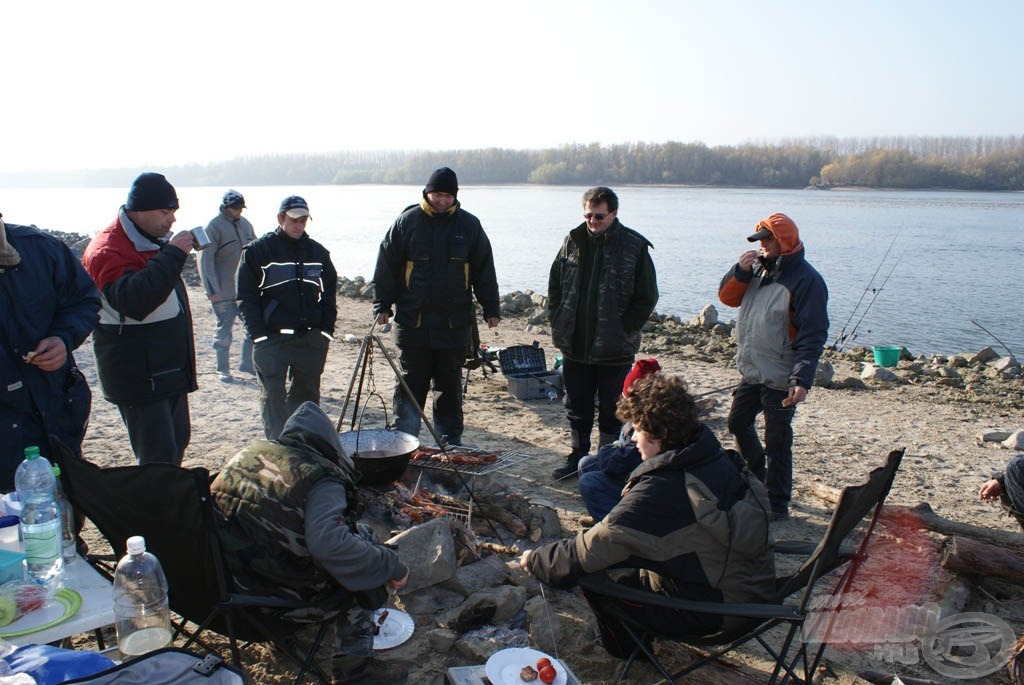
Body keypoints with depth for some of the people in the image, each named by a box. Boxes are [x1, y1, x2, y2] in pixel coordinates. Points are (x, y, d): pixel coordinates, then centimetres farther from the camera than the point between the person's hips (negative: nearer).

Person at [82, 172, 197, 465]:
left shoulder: (156, 241, 13)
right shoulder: (108, 249, -17)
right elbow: (134, 301, -35)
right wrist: (172, 255, -32)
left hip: (170, 371, 10)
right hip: (138, 376, -9)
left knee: (178, 443, 18)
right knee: (158, 459, -9)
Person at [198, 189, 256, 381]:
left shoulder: (245, 224, 10)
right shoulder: (214, 226, -9)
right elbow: (205, 259, -12)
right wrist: (212, 290, -18)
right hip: (223, 292, -6)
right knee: (224, 329, 4)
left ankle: (246, 363, 20)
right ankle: (223, 369, 15)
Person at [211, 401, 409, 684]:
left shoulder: (250, 452, 3)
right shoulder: (323, 480, -17)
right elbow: (327, 543, -33)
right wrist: (391, 565, -21)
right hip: (286, 593, -7)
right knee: (364, 537, 11)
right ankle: (355, 660, 14)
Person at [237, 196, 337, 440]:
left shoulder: (318, 252, 10)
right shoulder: (257, 251, -1)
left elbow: (329, 294, 13)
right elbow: (246, 298, -3)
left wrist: (326, 332, 4)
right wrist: (259, 335, -11)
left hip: (311, 338, 4)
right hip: (272, 339, -4)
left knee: (307, 393, 11)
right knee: (273, 396, -4)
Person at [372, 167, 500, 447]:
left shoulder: (469, 225, 4)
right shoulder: (407, 222, 0)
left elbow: (484, 271, 8)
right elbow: (386, 266, 4)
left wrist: (491, 308, 5)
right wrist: (382, 305, 0)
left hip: (455, 323, 1)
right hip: (412, 321, -1)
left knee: (450, 387, 10)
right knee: (410, 385, 5)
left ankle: (450, 443, 20)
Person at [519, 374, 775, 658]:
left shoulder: (662, 489, -28)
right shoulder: (717, 457, -4)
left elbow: (587, 552, -24)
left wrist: (535, 559, -8)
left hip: (714, 610, -8)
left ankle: (627, 648, 23)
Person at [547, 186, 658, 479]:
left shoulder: (634, 247, -8)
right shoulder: (573, 241, 5)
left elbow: (647, 297, -5)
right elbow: (555, 285, 13)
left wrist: (624, 331, -10)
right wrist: (558, 322, 4)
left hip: (614, 349, -4)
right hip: (574, 345, 4)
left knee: (610, 411, 7)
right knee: (576, 407, 16)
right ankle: (578, 456, 32)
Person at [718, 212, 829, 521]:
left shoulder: (806, 280, -15)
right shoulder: (759, 268, 7)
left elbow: (812, 335, -19)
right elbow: (727, 297, 8)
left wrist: (802, 380, -27)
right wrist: (741, 271, -10)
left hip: (780, 379, -8)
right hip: (751, 372, 8)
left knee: (776, 441, 1)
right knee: (738, 423, 21)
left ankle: (777, 505, 15)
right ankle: (760, 479, 42)